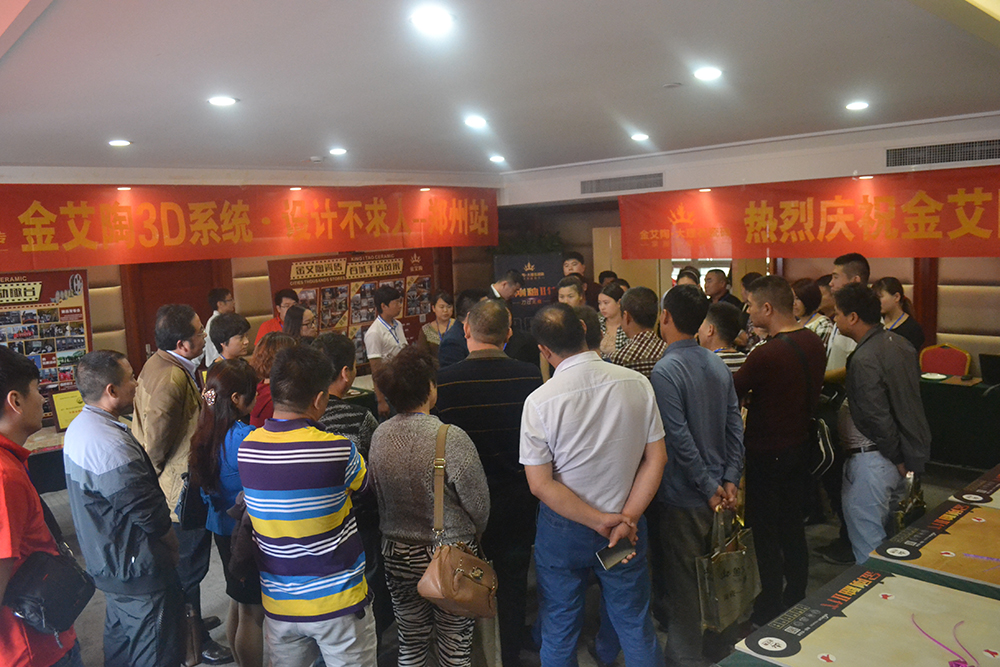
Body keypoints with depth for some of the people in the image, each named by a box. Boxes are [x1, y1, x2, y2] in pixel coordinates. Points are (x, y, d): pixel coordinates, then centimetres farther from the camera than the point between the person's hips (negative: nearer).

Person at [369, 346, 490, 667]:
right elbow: (478, 503, -14)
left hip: (397, 554, 4)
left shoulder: (379, 436, -8)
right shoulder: (451, 438, -22)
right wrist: (470, 535, 7)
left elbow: (377, 498, 2)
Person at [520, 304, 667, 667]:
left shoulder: (540, 401, -18)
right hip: (626, 523, 2)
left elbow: (540, 484, -16)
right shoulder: (637, 383, -10)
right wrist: (626, 518, -8)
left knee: (559, 630, 17)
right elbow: (656, 459, -6)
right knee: (636, 627, 19)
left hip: (563, 529, -2)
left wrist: (602, 522, -12)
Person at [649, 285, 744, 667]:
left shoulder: (665, 371, -20)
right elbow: (735, 425, 3)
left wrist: (709, 486, -14)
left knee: (682, 583, 5)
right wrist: (730, 480, 0)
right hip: (717, 491, 8)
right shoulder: (717, 365, 4)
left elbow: (680, 439, -23)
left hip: (683, 496, -8)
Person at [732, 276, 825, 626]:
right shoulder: (814, 343, 0)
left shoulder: (765, 355, -27)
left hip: (767, 454, -8)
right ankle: (796, 600, 35)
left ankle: (771, 610, 19)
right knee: (792, 525, 20)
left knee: (766, 534, 6)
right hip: (799, 443, 8)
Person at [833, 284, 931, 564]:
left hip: (873, 457, -10)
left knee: (866, 541, 1)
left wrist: (895, 457, -10)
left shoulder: (864, 360, -23)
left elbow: (876, 417, -23)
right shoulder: (898, 342, 6)